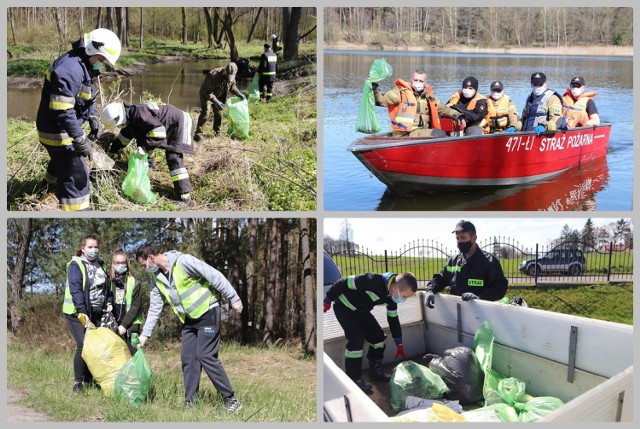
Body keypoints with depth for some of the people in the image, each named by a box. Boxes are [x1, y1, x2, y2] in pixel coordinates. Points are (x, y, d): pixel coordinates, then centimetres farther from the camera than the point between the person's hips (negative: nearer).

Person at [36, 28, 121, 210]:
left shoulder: (82, 66, 7)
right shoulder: (70, 68, -28)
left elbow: (86, 97, 22)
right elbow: (61, 109, -33)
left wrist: (93, 118, 6)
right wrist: (80, 139, -31)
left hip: (62, 129, 11)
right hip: (57, 132, -11)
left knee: (62, 162, 34)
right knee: (76, 176, -8)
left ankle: (48, 191, 59)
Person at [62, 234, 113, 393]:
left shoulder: (101, 265, 13)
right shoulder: (75, 265, -8)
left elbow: (106, 287, 19)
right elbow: (76, 291, -18)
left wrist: (109, 303, -1)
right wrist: (83, 315, -26)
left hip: (97, 313, 6)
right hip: (77, 313, -6)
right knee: (84, 346, -15)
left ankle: (88, 380, 10)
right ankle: (78, 382, -4)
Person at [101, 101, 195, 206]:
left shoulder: (138, 115, -31)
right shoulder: (130, 116, 1)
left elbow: (159, 132, -39)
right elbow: (123, 138, 19)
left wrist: (145, 146, -38)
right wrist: (111, 149, 21)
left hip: (179, 122, -10)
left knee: (173, 157, -21)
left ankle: (185, 196, -22)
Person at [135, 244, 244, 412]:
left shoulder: (183, 261, -21)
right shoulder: (157, 278, 4)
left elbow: (215, 276, -19)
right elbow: (154, 308, 13)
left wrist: (233, 299, -17)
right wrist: (145, 334, 10)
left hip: (207, 313, -8)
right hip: (188, 320, 8)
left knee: (206, 356, -13)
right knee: (188, 359, 4)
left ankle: (230, 399, -8)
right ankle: (190, 401, 12)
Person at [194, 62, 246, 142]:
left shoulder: (231, 76, -14)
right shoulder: (214, 75, -36)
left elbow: (232, 86, 7)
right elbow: (207, 92, -32)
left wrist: (238, 93, -10)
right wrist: (215, 101, -39)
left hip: (219, 96, 7)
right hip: (206, 95, -7)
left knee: (219, 113, 8)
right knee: (205, 112, -20)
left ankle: (217, 132, 27)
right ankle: (198, 133, -18)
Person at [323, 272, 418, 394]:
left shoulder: (391, 297, -10)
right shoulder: (373, 281, -37)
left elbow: (393, 319, 5)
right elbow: (343, 283, -29)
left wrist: (399, 345, 9)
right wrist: (327, 300, -18)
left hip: (361, 310, 8)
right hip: (344, 307, -8)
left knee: (378, 337, 5)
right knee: (356, 340, -17)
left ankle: (375, 371, 23)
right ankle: (354, 379, -5)